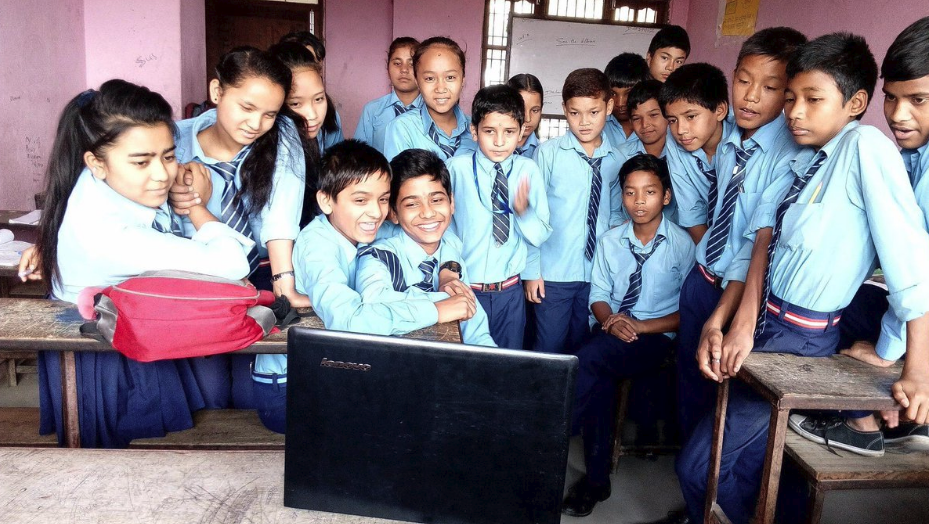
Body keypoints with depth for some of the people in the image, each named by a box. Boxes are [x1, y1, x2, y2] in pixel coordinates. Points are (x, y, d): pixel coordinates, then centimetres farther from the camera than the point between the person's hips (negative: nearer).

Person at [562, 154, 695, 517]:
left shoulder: (683, 245, -3)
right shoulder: (610, 240, 9)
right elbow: (598, 295, 10)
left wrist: (640, 326, -18)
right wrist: (610, 321, -13)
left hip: (656, 339, -3)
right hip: (610, 333, 4)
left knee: (589, 358, -31)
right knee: (599, 379, -27)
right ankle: (596, 480, -13)